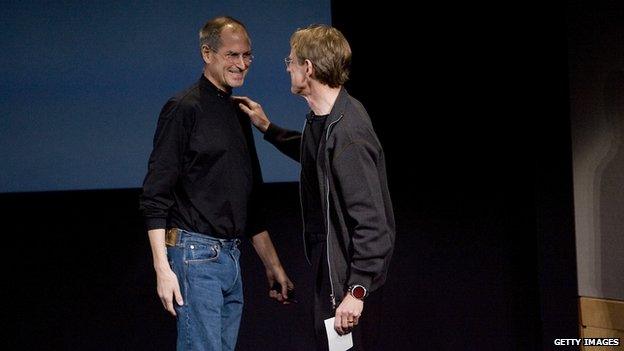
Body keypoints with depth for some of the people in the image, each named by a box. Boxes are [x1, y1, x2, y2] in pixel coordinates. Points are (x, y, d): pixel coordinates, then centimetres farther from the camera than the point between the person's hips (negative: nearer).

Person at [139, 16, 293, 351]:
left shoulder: (239, 115, 17)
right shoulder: (183, 109, -8)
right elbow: (155, 196, -12)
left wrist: (272, 264, 20)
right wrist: (162, 269, -18)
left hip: (231, 257, 8)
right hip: (195, 254, -8)